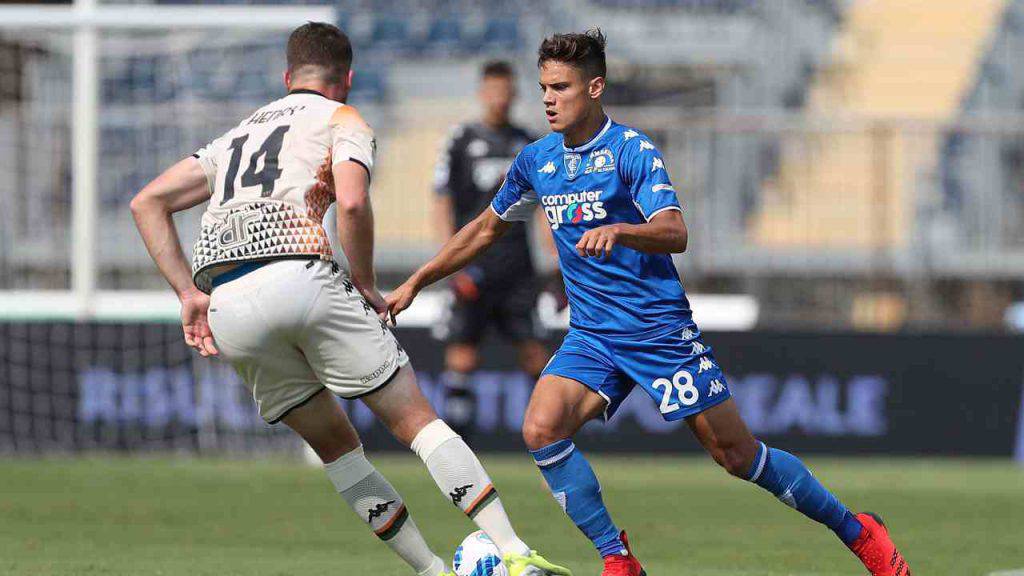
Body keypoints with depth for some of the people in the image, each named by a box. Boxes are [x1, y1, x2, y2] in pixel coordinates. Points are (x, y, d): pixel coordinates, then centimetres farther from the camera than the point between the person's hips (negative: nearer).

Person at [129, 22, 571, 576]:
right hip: (297, 276, -5)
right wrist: (365, 285, 5)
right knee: (416, 419, 1)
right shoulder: (342, 120, 13)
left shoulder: (237, 134, 31)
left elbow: (146, 202, 24)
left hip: (228, 306, 5)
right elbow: (352, 202, -8)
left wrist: (190, 294, 17)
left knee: (336, 445, 18)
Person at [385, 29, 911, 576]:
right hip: (591, 336, 5)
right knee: (541, 428, -20)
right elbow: (487, 228, 22)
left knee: (738, 454, -3)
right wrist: (414, 283, 20)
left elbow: (674, 233, -23)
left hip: (661, 328, -5)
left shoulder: (631, 150, -11)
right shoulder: (536, 160, 8)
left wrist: (617, 231, -43)